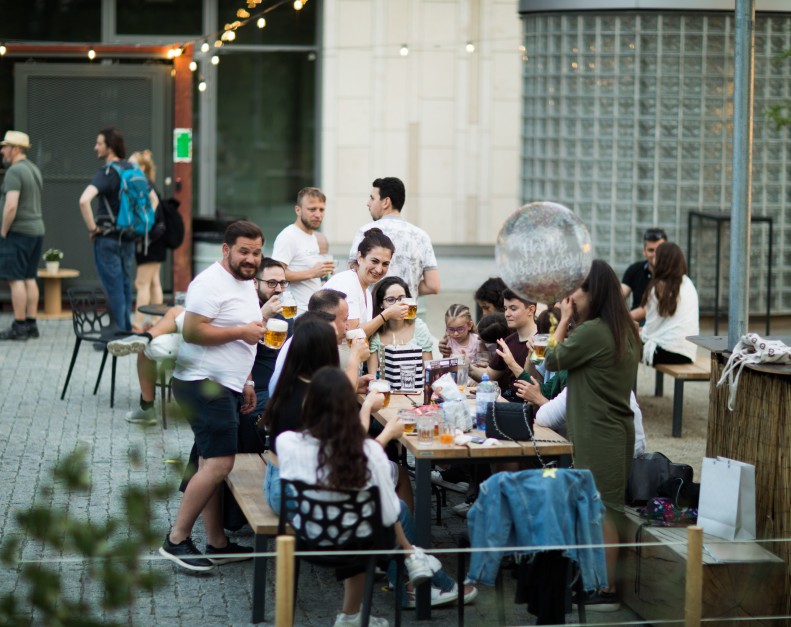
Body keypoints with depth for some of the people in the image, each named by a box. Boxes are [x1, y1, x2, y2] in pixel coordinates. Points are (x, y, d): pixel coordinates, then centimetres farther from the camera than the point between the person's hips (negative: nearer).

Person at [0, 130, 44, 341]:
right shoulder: (34, 169, 15)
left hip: (18, 231, -9)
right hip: (36, 230, 9)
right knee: (29, 278, 11)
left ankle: (19, 326, -7)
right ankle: (31, 324, 12)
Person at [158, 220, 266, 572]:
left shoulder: (246, 283, 18)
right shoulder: (212, 283, -15)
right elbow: (193, 331, -22)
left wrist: (245, 382, 24)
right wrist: (242, 332, -18)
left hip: (224, 386, 10)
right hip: (204, 385, -10)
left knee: (212, 464, 12)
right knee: (220, 463, -15)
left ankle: (217, 543, 17)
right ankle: (176, 540, -9)